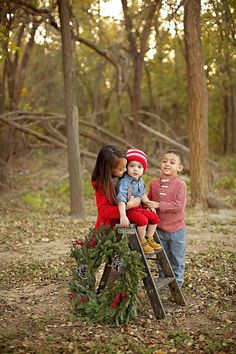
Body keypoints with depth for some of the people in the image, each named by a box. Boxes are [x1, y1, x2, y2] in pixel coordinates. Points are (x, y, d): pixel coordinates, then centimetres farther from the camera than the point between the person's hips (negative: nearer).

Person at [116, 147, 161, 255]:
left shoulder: (140, 181, 6)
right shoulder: (124, 182, -23)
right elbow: (121, 199, -31)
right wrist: (123, 216, -39)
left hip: (139, 208, 9)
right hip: (128, 210, -8)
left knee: (154, 217, 2)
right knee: (143, 220, -27)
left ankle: (149, 238, 18)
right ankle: (142, 242, -5)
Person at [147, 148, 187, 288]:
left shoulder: (180, 184, -13)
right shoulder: (154, 183, 1)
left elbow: (179, 205, -22)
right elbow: (149, 200, 15)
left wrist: (159, 205, -24)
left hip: (176, 229, -4)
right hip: (159, 229, 4)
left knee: (177, 260, 12)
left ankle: (177, 283, 28)